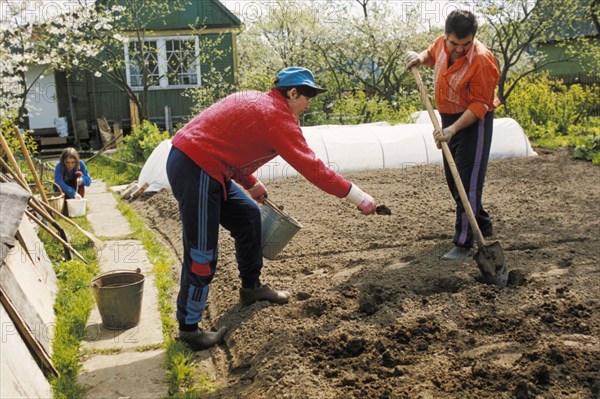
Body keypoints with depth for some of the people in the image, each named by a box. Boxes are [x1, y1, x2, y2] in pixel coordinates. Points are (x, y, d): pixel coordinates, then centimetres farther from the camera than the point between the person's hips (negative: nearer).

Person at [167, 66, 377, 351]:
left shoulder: (255, 101, 16)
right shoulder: (278, 117, -12)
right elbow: (312, 168, -15)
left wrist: (251, 184, 23)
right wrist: (359, 197, -9)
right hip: (195, 170, -10)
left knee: (248, 216, 19)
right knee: (202, 255, -5)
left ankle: (251, 287, 34)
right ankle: (188, 328, 8)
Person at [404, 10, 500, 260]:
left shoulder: (481, 60, -25)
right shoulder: (442, 43, -4)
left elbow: (479, 106, -23)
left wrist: (453, 129, -33)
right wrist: (420, 58, -1)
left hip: (474, 122, -8)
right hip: (449, 119, 8)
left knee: (467, 184, -8)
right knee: (453, 180, 17)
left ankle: (463, 244, -1)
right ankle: (483, 226, 35)